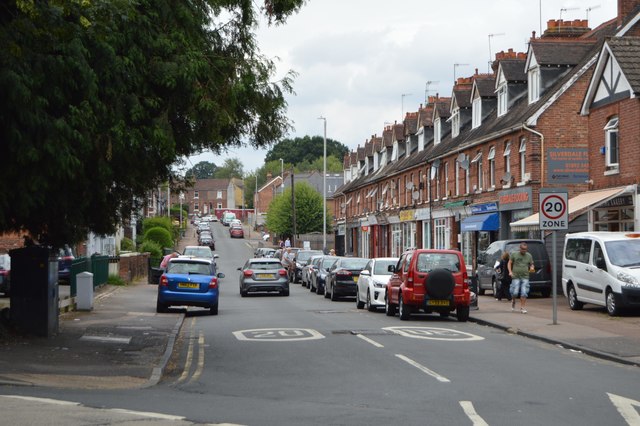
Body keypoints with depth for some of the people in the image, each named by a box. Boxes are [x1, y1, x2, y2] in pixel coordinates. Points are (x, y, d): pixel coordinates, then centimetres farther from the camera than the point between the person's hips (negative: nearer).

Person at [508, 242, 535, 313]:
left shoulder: (529, 256, 9)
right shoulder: (514, 254, 3)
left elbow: (531, 264, 18)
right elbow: (509, 263, 7)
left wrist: (531, 267, -6)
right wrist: (510, 271, -5)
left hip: (525, 277, 2)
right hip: (516, 277, -1)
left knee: (524, 293, -6)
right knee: (515, 292, -5)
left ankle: (523, 308, 1)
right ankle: (513, 301, 27)